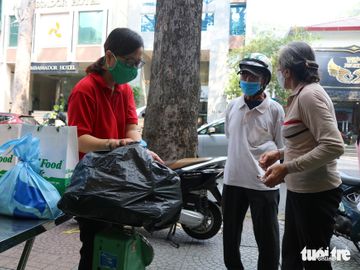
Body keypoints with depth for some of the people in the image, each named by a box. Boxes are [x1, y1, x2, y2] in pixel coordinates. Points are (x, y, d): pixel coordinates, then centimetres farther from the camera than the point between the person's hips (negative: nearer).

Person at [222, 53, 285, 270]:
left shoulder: (275, 109, -6)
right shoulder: (233, 106, 6)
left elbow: (281, 149, 1)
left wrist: (265, 167, -2)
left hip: (263, 184, -4)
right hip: (233, 181, 5)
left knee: (268, 240, 9)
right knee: (230, 236, 18)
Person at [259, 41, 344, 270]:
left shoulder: (310, 94, -18)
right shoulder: (300, 95, 11)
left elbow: (333, 146, -26)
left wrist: (286, 168, -26)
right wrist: (280, 154, 8)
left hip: (316, 193, -10)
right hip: (300, 190, 10)